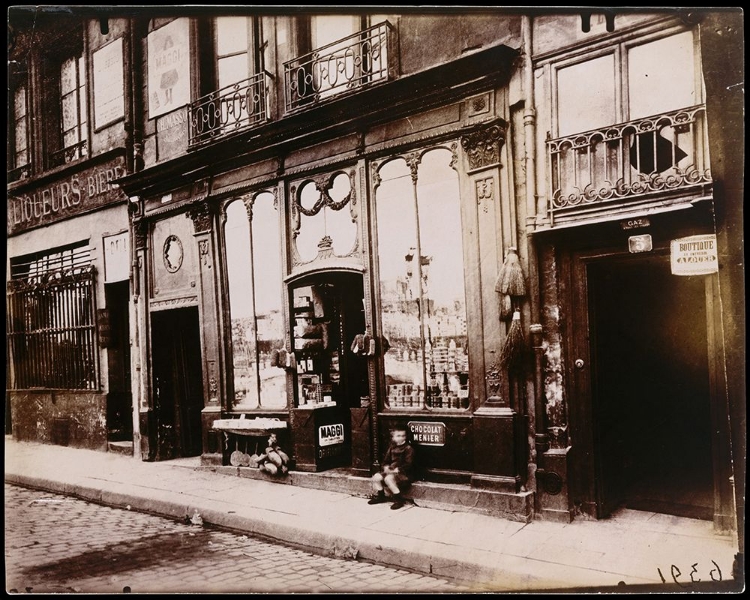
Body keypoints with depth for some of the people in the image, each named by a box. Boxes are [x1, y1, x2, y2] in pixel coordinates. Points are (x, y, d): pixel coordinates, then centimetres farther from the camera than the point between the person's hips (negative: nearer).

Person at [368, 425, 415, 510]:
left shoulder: (408, 448, -8)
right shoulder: (392, 448, 12)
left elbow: (408, 464, -15)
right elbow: (386, 460, 17)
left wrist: (397, 470, -22)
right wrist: (386, 467, -6)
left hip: (404, 473, -7)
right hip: (390, 471, 7)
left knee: (388, 478, -32)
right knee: (376, 477, -7)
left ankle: (399, 499, -20)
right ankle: (380, 496, 15)